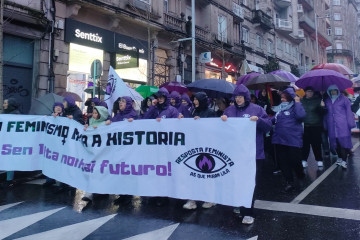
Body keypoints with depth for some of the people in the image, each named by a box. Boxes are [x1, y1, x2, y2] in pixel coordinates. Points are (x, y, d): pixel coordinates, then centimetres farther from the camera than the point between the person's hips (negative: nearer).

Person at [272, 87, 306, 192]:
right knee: (283, 161, 7)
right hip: (279, 140, 6)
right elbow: (274, 120, 20)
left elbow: (301, 115, -25)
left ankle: (301, 175, 33)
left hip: (293, 139, -6)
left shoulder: (295, 106, -5)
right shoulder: (280, 108, 13)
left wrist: (297, 102, -15)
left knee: (294, 160, 1)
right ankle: (289, 182, 19)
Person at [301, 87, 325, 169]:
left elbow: (322, 112, -4)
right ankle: (304, 160, 14)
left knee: (316, 143, 2)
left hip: (316, 126, -1)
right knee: (305, 143, 3)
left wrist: (322, 106, -23)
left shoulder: (318, 100, 1)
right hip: (305, 126, 1)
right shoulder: (302, 101, 4)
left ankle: (319, 160, 15)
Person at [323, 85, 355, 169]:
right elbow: (326, 113, 17)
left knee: (343, 140, -7)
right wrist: (325, 124, 13)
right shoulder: (327, 101, 14)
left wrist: (350, 123, -7)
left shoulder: (343, 99, 1)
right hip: (332, 126, 4)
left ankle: (344, 160, -5)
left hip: (342, 125, -4)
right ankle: (340, 157, 23)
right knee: (335, 141, 7)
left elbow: (349, 111, -2)